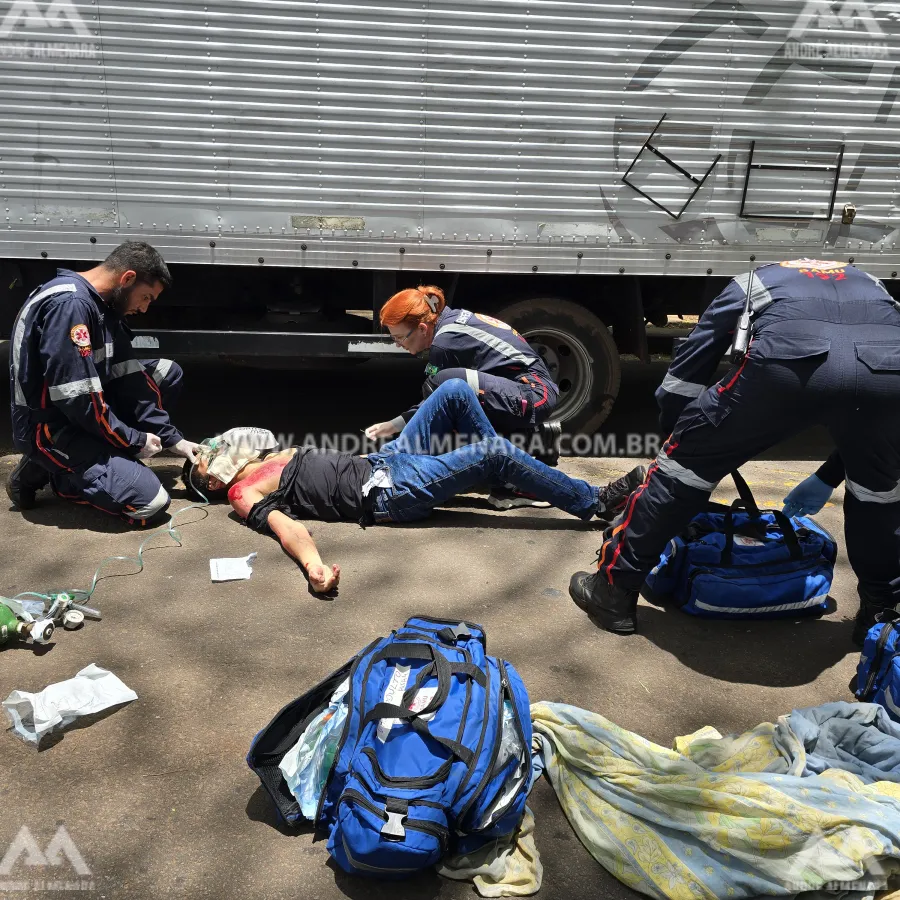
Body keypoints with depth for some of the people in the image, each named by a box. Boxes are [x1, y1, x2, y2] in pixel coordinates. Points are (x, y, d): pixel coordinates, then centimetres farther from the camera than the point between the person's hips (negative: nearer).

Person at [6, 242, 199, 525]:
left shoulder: (104, 305, 6)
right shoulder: (69, 304, -24)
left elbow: (127, 379, 7)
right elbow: (77, 398, -28)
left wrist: (172, 438, 2)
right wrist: (135, 440, -15)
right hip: (51, 426, -10)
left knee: (167, 373, 9)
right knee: (150, 503, -18)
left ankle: (109, 459, 4)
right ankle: (47, 470, -1)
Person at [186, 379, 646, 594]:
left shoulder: (267, 457, 22)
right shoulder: (244, 493, -4)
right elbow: (280, 522, -24)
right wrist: (313, 564, -45)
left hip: (381, 461, 9)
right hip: (387, 492, -9)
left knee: (455, 390, -4)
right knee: (496, 453, -19)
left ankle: (500, 478, 10)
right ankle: (596, 501, -6)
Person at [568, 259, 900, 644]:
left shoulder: (747, 284, 38)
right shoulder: (868, 282, 44)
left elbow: (682, 376, 33)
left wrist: (677, 444, 47)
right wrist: (827, 477, 49)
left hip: (789, 361, -3)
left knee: (685, 464, 16)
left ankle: (613, 590, 24)